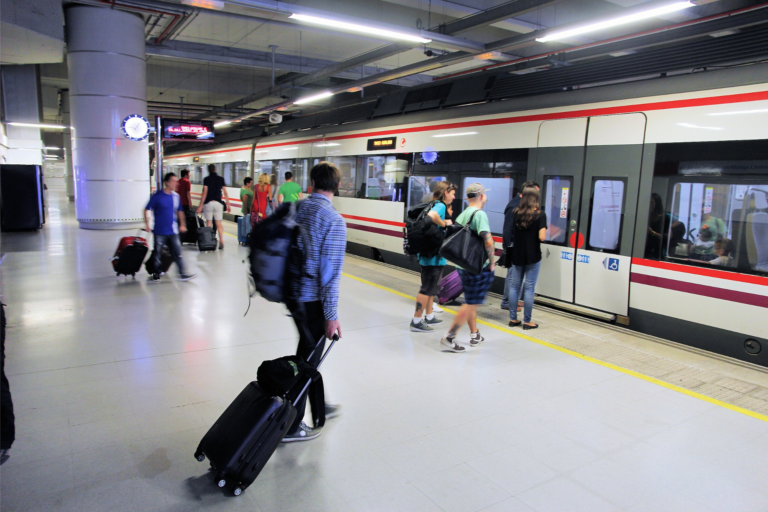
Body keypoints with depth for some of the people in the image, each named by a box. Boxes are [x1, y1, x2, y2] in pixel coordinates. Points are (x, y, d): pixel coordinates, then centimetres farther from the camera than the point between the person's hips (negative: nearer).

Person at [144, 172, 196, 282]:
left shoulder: (176, 196, 3)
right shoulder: (157, 196, -10)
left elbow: (180, 211, 16)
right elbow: (146, 210, -3)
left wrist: (182, 225, 16)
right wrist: (147, 225, -5)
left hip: (173, 231, 3)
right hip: (159, 231, -3)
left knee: (177, 253, 3)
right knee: (157, 253, 9)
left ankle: (183, 273, 6)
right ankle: (156, 274, 23)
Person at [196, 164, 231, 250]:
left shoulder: (206, 179, -2)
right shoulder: (221, 179, 5)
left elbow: (205, 193, -7)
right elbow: (225, 192, 4)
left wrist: (201, 205, -5)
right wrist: (228, 204, 11)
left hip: (208, 203, -2)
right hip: (218, 203, 2)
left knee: (209, 223, 5)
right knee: (219, 223, 4)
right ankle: (221, 241, -5)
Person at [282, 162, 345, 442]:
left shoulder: (295, 209, 3)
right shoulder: (333, 220, -18)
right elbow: (330, 272, -20)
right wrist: (332, 315, -14)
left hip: (292, 292, 7)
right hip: (312, 300, -7)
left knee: (309, 352, 22)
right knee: (307, 359, 7)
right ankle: (291, 426, 20)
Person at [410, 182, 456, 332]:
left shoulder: (433, 205, 13)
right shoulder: (440, 206, -15)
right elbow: (432, 215, -38)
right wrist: (444, 223, -21)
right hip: (433, 256, -10)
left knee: (431, 287, 20)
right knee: (427, 288, -2)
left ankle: (429, 317, 32)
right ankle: (417, 321, 6)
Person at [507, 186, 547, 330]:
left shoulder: (516, 212, 1)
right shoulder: (540, 214, -11)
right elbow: (542, 237, -17)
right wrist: (544, 231, 3)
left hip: (517, 255, 4)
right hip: (533, 257, -4)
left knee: (514, 286, 11)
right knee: (529, 288, 2)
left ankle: (513, 318, 16)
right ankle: (527, 321, 8)